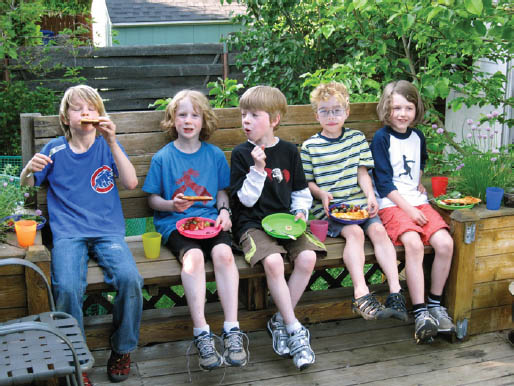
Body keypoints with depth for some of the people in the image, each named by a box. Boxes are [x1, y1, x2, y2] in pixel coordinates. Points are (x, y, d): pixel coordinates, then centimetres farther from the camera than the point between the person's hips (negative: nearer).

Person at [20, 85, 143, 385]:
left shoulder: (107, 145, 9)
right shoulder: (56, 150, 10)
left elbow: (131, 182, -4)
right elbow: (25, 187, 18)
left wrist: (112, 141, -12)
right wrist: (30, 169, -7)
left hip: (108, 231, 0)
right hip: (68, 234, 0)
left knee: (129, 277, -29)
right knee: (67, 287, -30)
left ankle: (123, 350, -5)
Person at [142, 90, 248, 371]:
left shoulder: (215, 155, 12)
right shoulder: (162, 157, 6)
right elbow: (153, 199, 10)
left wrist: (224, 210, 1)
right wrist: (172, 205, -11)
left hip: (210, 218, 2)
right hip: (175, 222, -2)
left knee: (223, 253, -31)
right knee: (193, 255, -34)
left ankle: (232, 330, -30)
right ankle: (202, 334, -33)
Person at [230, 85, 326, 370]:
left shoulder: (289, 151, 9)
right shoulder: (242, 153, -1)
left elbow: (301, 191, 17)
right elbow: (246, 199, -6)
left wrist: (300, 212, -1)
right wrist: (258, 169, -17)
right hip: (253, 224, -3)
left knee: (308, 257, -24)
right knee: (273, 261, -31)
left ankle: (280, 321, -7)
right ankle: (295, 330, -19)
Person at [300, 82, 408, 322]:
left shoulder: (357, 138, 12)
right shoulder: (310, 147, 4)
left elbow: (362, 172, 8)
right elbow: (306, 182, 6)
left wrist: (371, 196, -7)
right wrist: (322, 194, -13)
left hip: (358, 202, 3)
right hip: (328, 207, -3)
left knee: (379, 230, -22)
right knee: (354, 232, -29)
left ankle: (395, 291, -26)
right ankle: (362, 294, -39)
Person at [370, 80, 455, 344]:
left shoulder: (417, 136, 13)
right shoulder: (381, 138, -4)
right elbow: (384, 182, -9)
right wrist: (408, 209, -14)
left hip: (418, 202, 6)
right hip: (392, 204, -6)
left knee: (445, 242, -18)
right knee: (414, 243, -30)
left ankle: (435, 303, -1)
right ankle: (420, 313, -25)